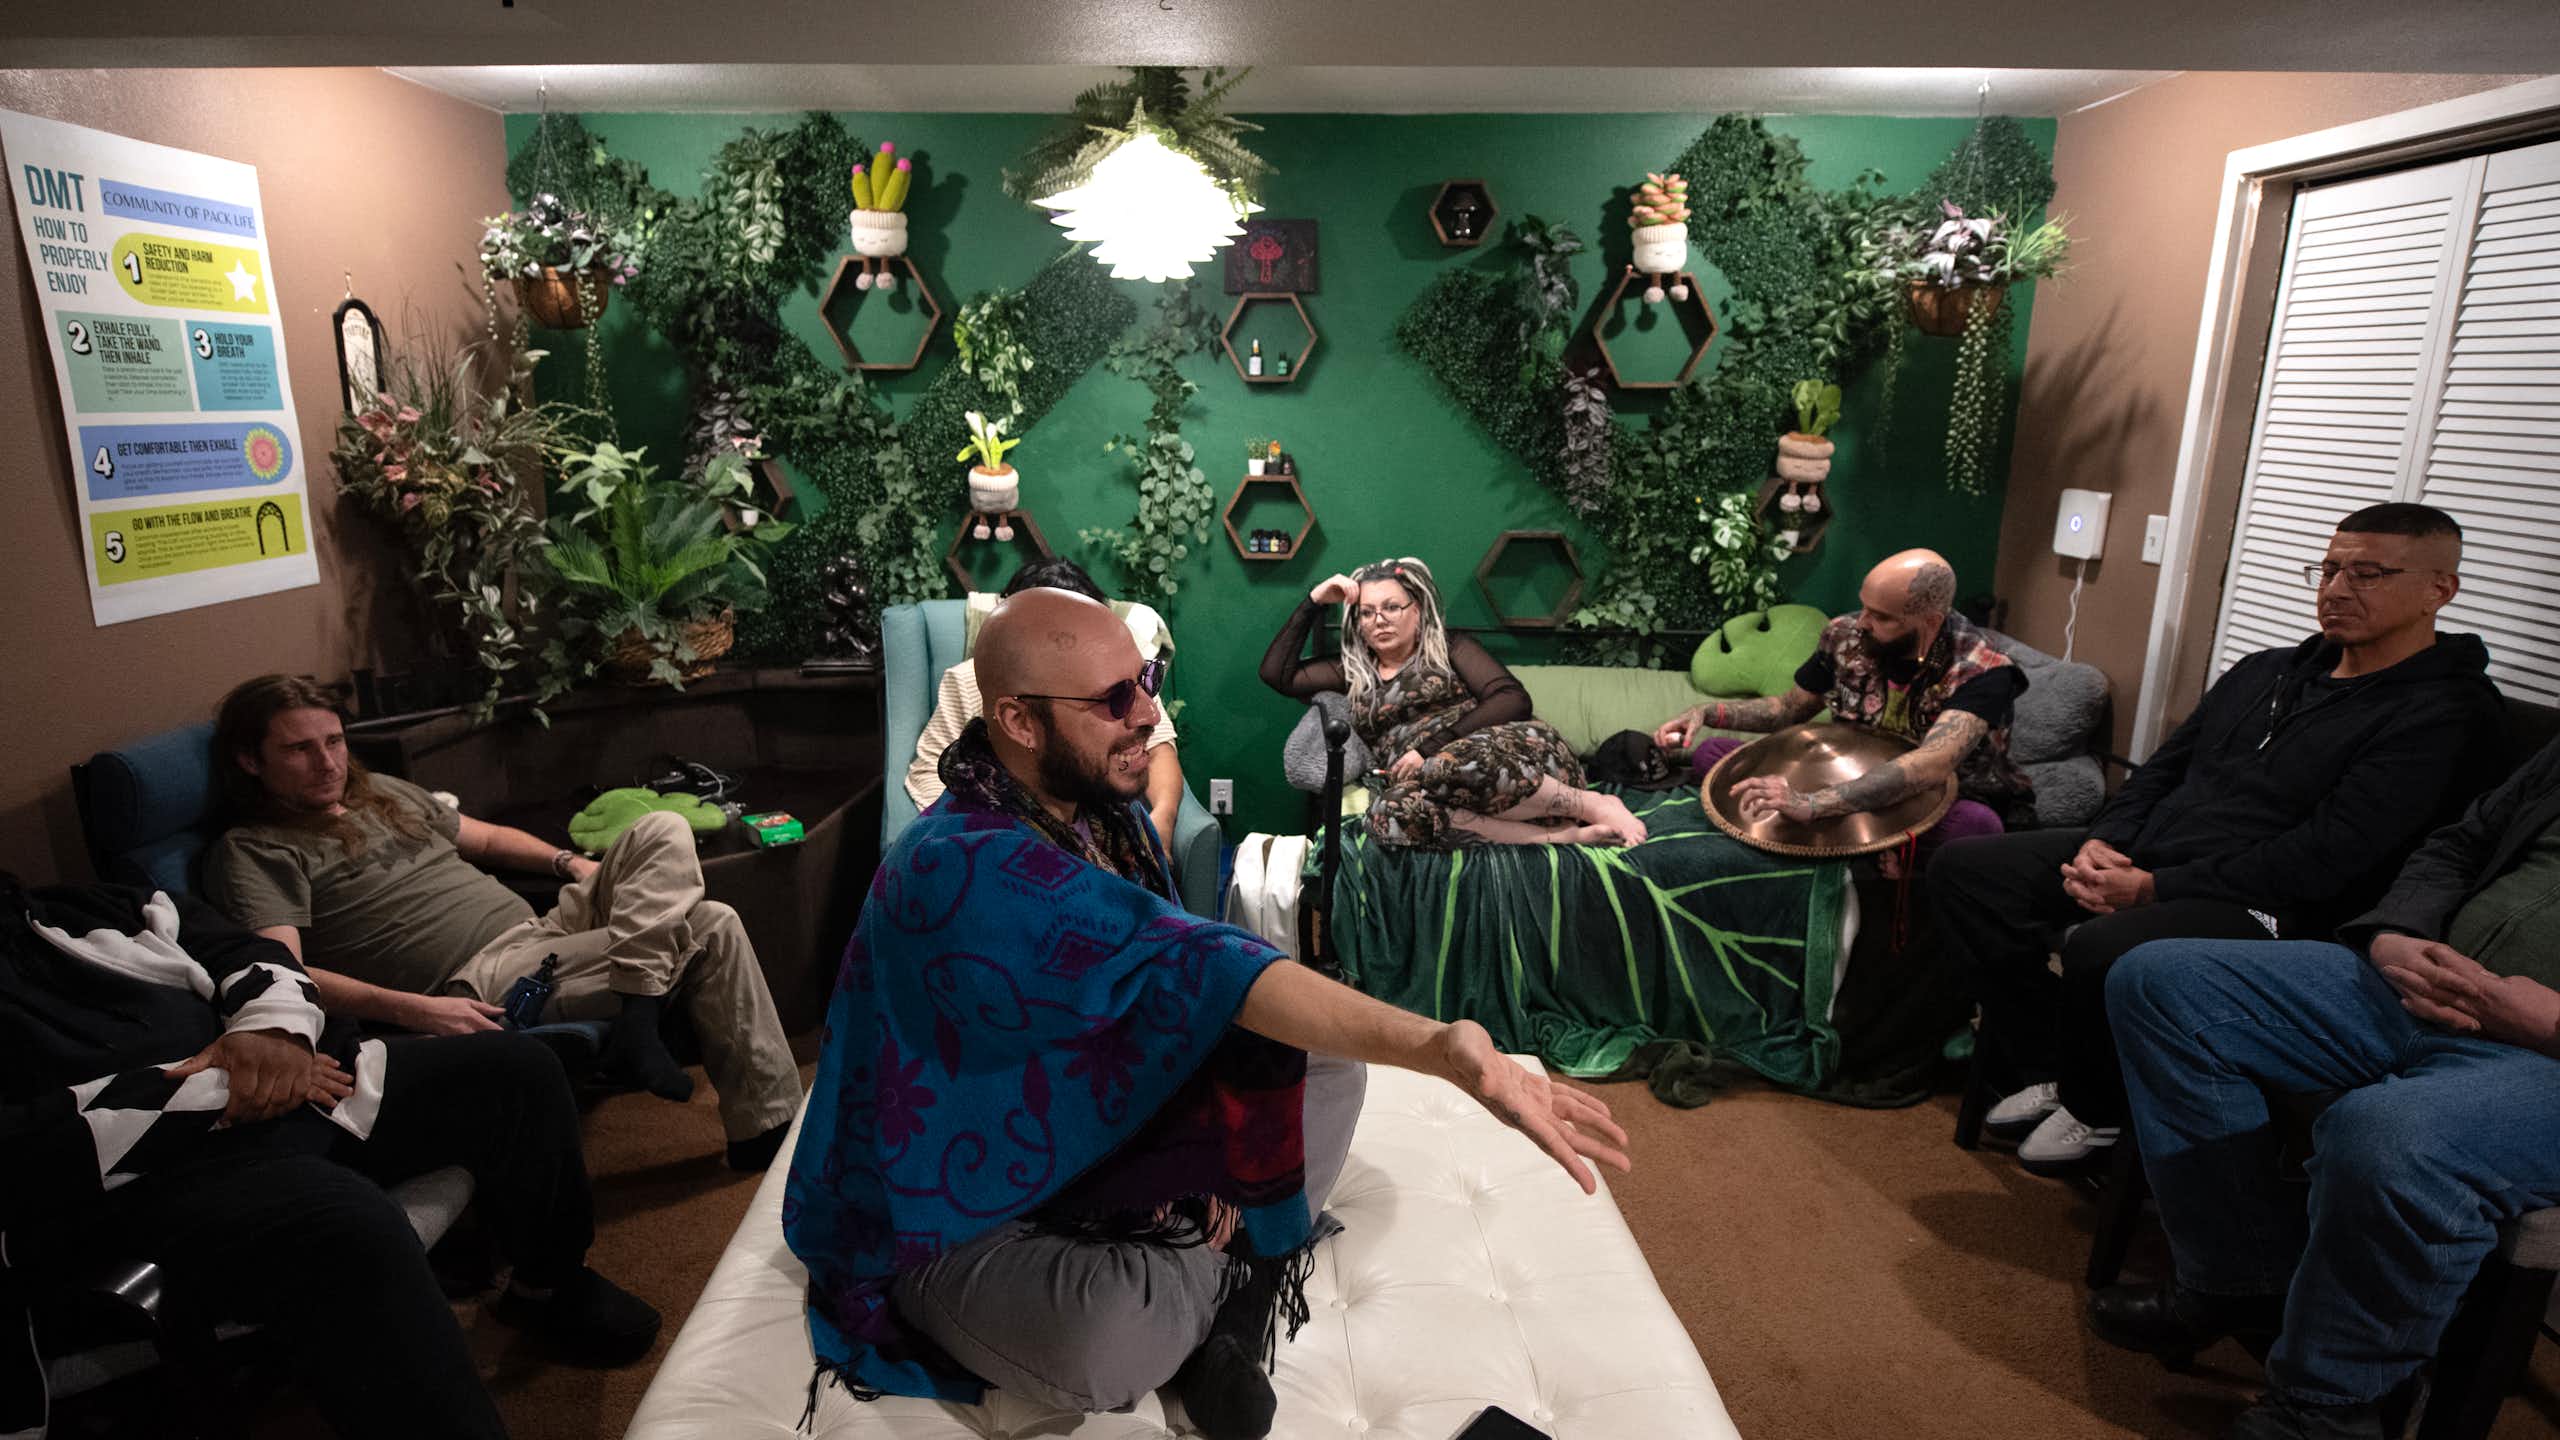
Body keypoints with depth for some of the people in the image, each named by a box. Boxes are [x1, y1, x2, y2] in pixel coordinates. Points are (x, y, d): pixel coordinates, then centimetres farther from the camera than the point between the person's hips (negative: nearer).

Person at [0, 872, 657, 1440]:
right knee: (350, 1227, -38)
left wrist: (273, 1027, -6)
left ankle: (554, 1288, 18)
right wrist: (206, 1092, -16)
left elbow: (248, 955, 16)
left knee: (517, 1066, -2)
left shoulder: (83, 908, 17)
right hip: (154, 1173, -7)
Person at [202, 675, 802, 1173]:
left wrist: (568, 862, 14)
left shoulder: (384, 792, 23)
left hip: (541, 929, 8)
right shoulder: (251, 852, -1)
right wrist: (414, 1010, -30)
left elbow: (488, 837, 33)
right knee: (711, 931, -20)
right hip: (483, 980, -8)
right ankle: (766, 1126, -18)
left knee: (663, 832, -14)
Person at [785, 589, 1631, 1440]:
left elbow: (1168, 996, 2)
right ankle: (1229, 1271, -3)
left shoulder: (1102, 814, -5)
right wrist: (1439, 1048, -50)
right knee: (1111, 1340, -37)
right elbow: (1189, 965, -43)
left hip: (1092, 1143, 8)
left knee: (1326, 1065, 0)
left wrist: (1207, 1164, -13)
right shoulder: (966, 870, -32)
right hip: (957, 1219, -7)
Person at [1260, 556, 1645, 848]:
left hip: (1516, 749, -2)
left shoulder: (1449, 649, 15)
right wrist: (1314, 601, 18)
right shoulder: (1354, 674, 26)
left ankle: (1592, 805, -20)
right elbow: (1276, 672, 22)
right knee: (1389, 812, -35)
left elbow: (1514, 699, -1)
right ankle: (1565, 834, -30)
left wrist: (1434, 746, -12)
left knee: (1455, 762, -40)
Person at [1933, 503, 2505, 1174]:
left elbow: (2324, 858, -18)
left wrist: (2155, 888, -22)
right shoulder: (2265, 671, 17)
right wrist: (2103, 841, -3)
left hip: (2256, 906, -8)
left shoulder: (2443, 715, -7)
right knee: (1966, 867, -6)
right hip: (2141, 859, 8)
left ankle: (2096, 1110, -4)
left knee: (2100, 950, -38)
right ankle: (2047, 1069, 2)